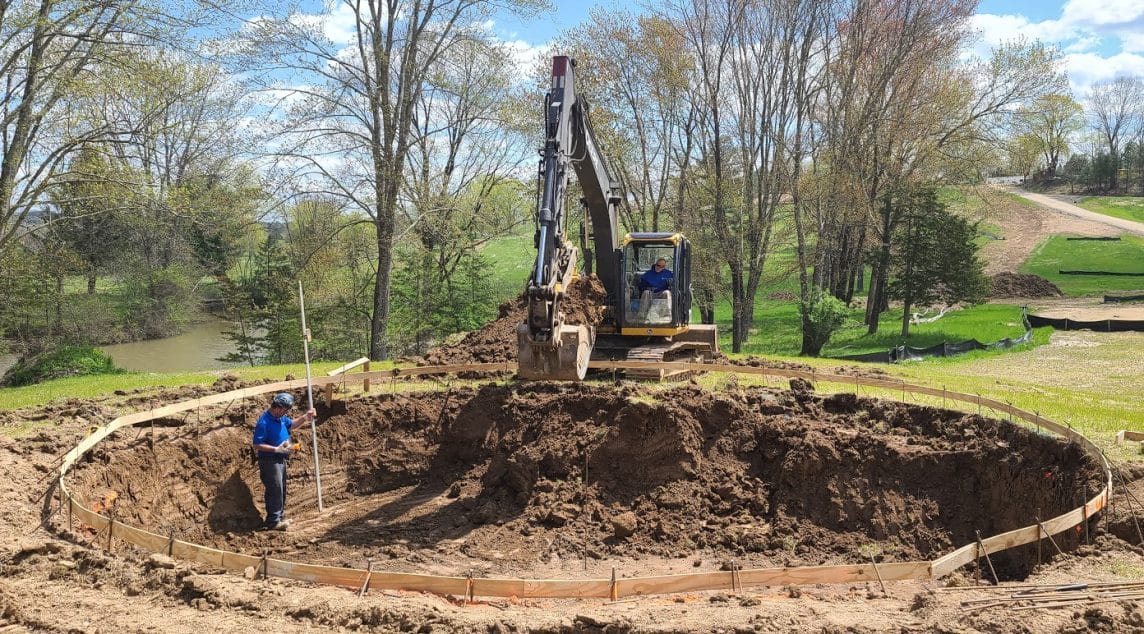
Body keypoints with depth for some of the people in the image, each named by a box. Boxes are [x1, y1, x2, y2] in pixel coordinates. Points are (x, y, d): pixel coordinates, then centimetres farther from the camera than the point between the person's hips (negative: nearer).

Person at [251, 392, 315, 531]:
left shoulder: (281, 418, 5)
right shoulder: (264, 422, -22)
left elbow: (290, 424, 26)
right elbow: (257, 445, -24)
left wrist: (304, 418, 10)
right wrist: (276, 449, -27)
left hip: (280, 459, 10)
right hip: (269, 460, -10)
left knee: (281, 489, 16)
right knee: (275, 490, -8)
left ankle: (279, 517, 27)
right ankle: (273, 521, -2)